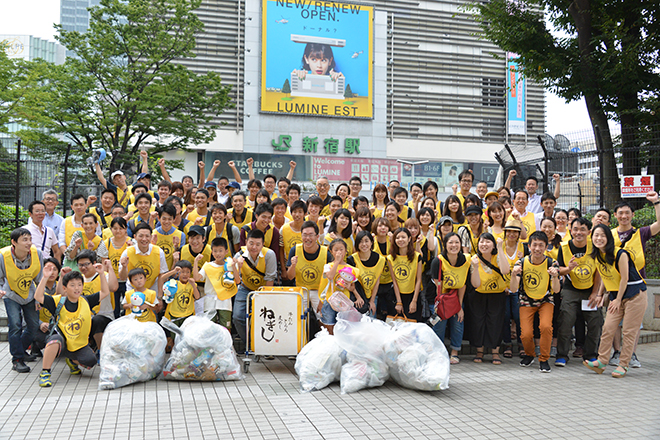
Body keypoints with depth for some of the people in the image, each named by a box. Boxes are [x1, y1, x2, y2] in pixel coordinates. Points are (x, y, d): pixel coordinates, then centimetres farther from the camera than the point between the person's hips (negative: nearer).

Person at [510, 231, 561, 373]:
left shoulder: (551, 263, -13)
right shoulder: (522, 263, -13)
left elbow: (556, 290, -18)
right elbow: (513, 289, -17)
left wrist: (555, 277, -37)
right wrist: (514, 275, -36)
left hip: (546, 301, 0)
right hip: (526, 301, 0)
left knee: (546, 326, -27)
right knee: (526, 334, -15)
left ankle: (544, 359, -4)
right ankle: (529, 355, 19)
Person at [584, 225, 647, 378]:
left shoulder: (620, 254, -18)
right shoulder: (597, 256, 3)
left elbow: (624, 279, -15)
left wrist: (618, 300, -10)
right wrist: (599, 295, 10)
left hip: (634, 294, -6)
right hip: (615, 295, 6)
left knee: (629, 332, -3)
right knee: (608, 328, -2)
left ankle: (623, 365, 3)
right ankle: (601, 362, 1)